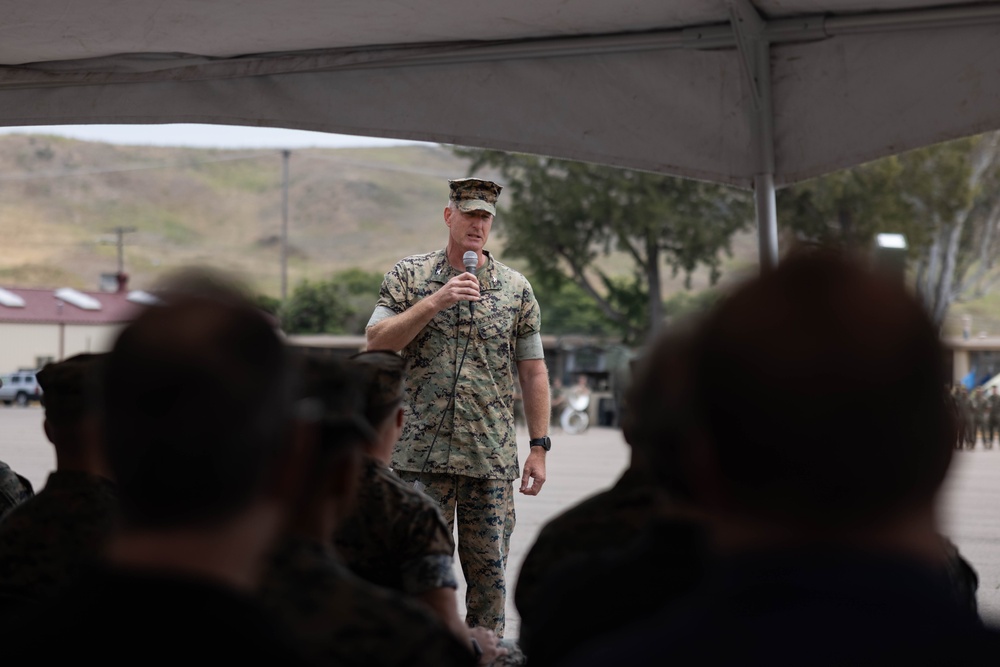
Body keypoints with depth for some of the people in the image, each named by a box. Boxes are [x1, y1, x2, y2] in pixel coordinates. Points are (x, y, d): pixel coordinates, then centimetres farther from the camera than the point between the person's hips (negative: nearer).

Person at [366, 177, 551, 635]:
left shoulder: (516, 289, 7)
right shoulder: (409, 276, 5)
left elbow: (533, 371, 9)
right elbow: (377, 343, -5)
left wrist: (539, 448, 3)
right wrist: (434, 302, -15)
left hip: (492, 458, 1)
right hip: (421, 454, -1)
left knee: (489, 571, 3)